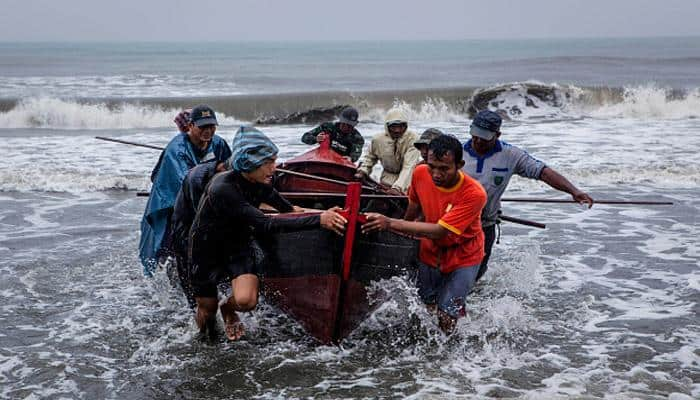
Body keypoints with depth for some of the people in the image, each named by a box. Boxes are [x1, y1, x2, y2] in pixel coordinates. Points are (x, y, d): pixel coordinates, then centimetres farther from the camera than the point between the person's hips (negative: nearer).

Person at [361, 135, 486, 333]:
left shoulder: (474, 194, -32)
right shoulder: (421, 174, -17)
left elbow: (439, 232, -37)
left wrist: (390, 223, -40)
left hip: (463, 258, -4)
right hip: (430, 253, 4)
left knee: (447, 317, -7)